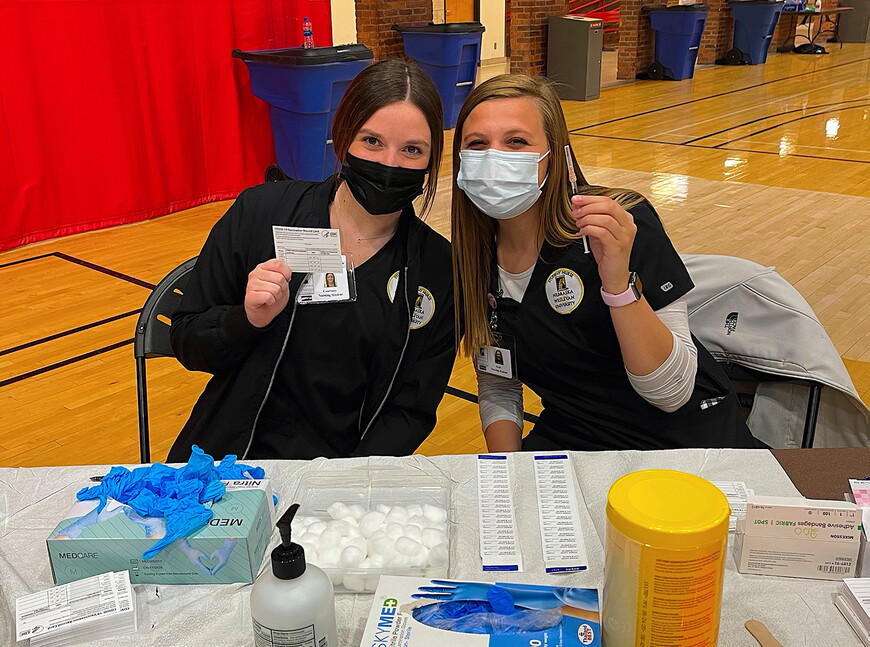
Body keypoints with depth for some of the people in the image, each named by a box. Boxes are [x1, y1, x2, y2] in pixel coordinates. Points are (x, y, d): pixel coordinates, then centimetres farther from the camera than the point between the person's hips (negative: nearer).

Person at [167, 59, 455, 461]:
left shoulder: (439, 269, -2)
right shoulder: (260, 214, -3)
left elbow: (412, 411, 0)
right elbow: (186, 343, 4)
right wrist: (248, 319, -16)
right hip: (228, 466, 0)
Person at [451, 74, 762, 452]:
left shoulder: (624, 225, -19)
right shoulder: (472, 257, -6)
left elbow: (672, 393, -20)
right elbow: (497, 389, 5)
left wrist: (618, 282, -34)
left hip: (687, 442, -2)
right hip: (571, 443, 3)